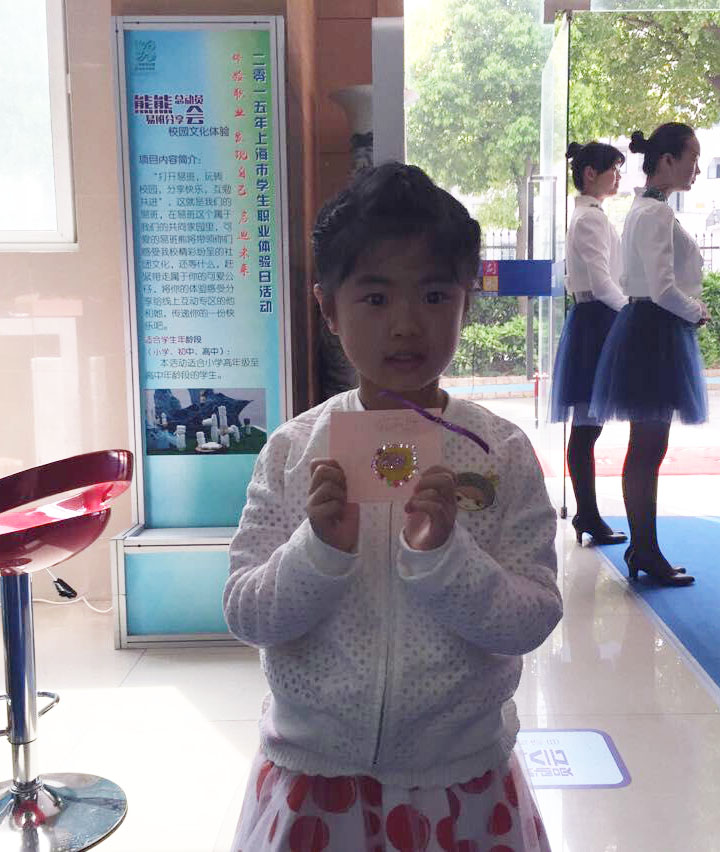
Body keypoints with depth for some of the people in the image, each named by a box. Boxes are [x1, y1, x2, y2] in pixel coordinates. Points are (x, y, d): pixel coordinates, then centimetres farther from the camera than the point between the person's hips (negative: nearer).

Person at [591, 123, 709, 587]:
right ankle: (647, 553, 5)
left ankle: (641, 547, 22)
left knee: (645, 447, 13)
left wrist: (690, 311, 14)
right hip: (655, 333, -11)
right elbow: (664, 288, -21)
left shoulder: (646, 209, 16)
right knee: (649, 449, -4)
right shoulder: (657, 213, -15)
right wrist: (697, 313, -4)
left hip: (649, 328, 11)